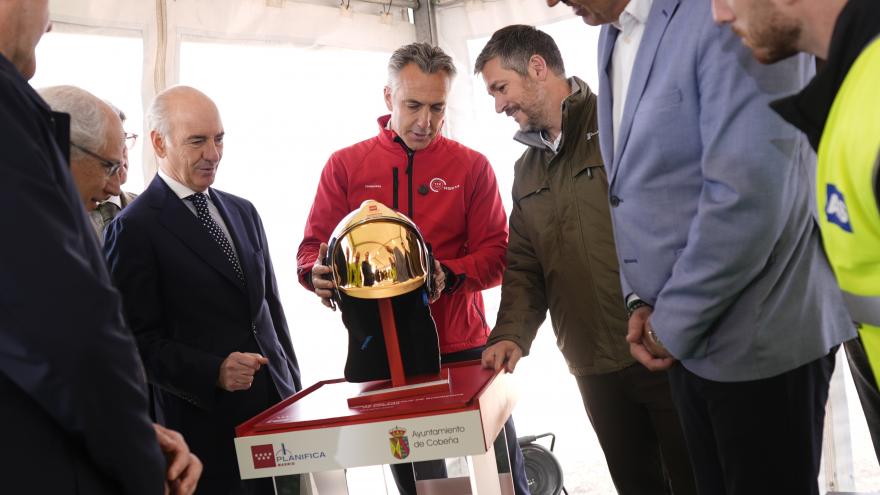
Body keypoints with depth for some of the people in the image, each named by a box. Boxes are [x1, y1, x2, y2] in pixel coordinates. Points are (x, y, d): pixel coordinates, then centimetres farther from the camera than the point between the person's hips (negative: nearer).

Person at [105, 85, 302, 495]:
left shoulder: (243, 212, 13)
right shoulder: (134, 229, -8)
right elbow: (139, 341, -10)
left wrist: (294, 387, 14)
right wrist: (214, 372, -21)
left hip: (276, 405, 6)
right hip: (206, 426, -6)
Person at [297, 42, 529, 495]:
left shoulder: (471, 166, 4)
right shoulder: (345, 165, 6)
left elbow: (494, 254, -1)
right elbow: (312, 247, 6)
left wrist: (447, 275, -21)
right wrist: (319, 273, -17)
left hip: (462, 350, 0)